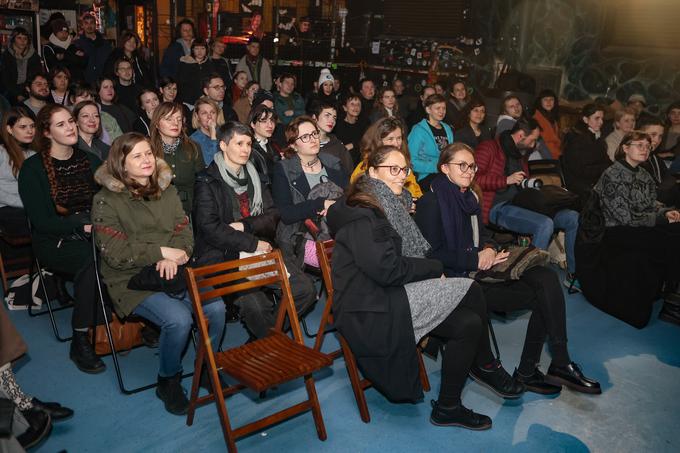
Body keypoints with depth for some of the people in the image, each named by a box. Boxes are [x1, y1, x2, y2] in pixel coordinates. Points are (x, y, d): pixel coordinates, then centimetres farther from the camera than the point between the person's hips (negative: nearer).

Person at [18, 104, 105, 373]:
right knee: (92, 259, -35)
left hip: (91, 237, 4)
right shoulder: (32, 168, -2)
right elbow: (42, 222, -9)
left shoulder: (91, 161, 12)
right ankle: (80, 341, -22)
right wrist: (84, 223, -21)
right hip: (54, 243, -4)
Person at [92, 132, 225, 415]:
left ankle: (207, 369, 6)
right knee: (179, 318, -30)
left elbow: (184, 231, 8)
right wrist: (162, 251, -14)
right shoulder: (106, 201, -4)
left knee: (215, 307, -21)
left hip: (172, 272, 5)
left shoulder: (167, 190, 13)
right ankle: (168, 382, -2)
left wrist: (176, 256, -14)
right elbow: (114, 253, -11)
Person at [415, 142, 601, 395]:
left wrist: (489, 248, -2)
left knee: (546, 278, -16)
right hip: (458, 279, -8)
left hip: (480, 266, 8)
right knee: (541, 296, -17)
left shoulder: (469, 197, 18)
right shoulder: (431, 203, -8)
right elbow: (432, 254, -14)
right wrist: (476, 260, -16)